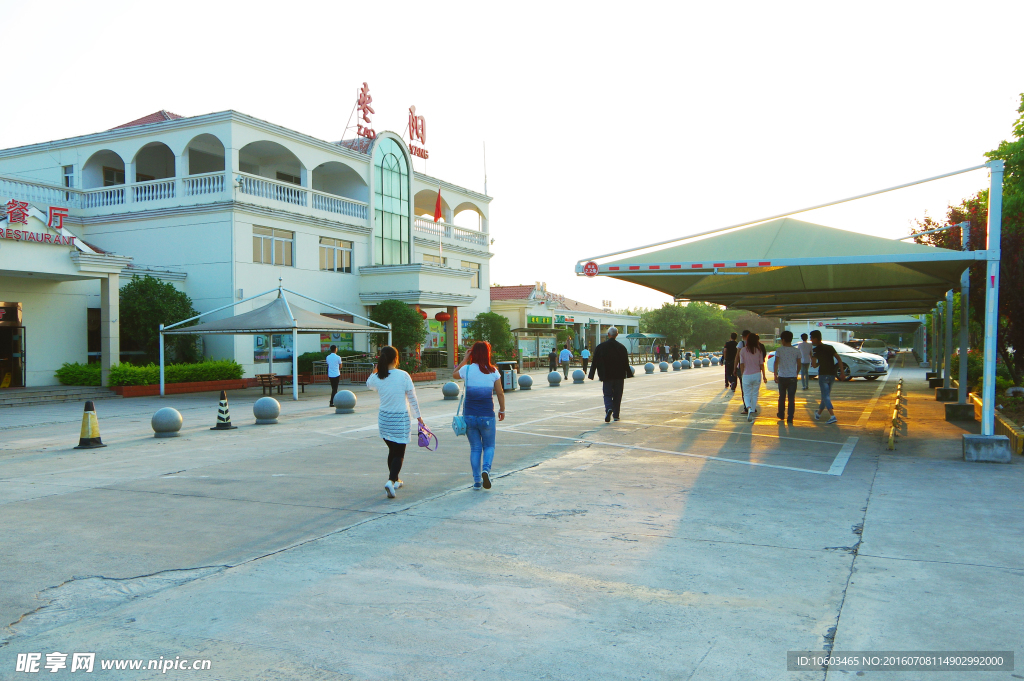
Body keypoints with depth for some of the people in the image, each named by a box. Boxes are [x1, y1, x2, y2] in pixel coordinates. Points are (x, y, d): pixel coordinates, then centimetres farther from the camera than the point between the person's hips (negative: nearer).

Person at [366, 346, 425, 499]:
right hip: (400, 419, -4)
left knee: (392, 450, 20)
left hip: (384, 419, 4)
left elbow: (368, 384, 22)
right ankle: (391, 481, -17)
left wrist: (376, 370, 15)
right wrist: (418, 416, 5)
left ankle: (395, 481, 30)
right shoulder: (403, 376, -13)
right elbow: (412, 398, -6)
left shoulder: (376, 378, -4)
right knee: (399, 453, 2)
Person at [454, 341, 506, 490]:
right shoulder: (493, 372, -3)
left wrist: (465, 359, 18)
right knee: (489, 446, 15)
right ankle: (486, 469, -11)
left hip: (469, 415, 1)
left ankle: (477, 481, 10)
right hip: (487, 415, -1)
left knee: (475, 448, 12)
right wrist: (502, 410, 16)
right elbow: (500, 393, 2)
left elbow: (454, 374, 18)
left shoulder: (467, 369, -4)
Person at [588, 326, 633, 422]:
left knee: (607, 394, 6)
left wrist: (592, 375, 5)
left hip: (607, 376, -1)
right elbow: (626, 362, -1)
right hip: (619, 376, 1)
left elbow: (595, 362, -2)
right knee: (617, 395, 11)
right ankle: (616, 415, 13)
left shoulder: (600, 347, -4)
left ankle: (609, 409, -21)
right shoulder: (622, 347, -3)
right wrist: (628, 374, 10)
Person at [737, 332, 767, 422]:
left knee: (746, 394, 6)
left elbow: (742, 364, -1)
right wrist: (764, 376, 10)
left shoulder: (743, 350, -4)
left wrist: (742, 375, 10)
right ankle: (752, 411, 12)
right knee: (755, 394, 12)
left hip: (746, 375, -1)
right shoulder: (759, 350, -2)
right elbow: (761, 364, 2)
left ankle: (748, 408, -21)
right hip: (757, 374, 1)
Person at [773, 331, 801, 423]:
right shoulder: (796, 351, 2)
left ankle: (781, 415, 30)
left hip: (782, 377, -1)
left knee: (782, 397, 17)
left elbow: (776, 363, -11)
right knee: (791, 398, 2)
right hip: (792, 377, 1)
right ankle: (790, 418, -3)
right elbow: (799, 365, 6)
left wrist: (775, 375, -7)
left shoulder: (779, 350, -5)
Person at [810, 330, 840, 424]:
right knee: (826, 395, 18)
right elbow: (839, 360, 4)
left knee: (826, 396, -8)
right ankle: (818, 413, 33)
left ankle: (833, 416, -22)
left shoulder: (816, 350, -5)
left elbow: (814, 365, -9)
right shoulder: (830, 347, 11)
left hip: (823, 375, -7)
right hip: (832, 375, 7)